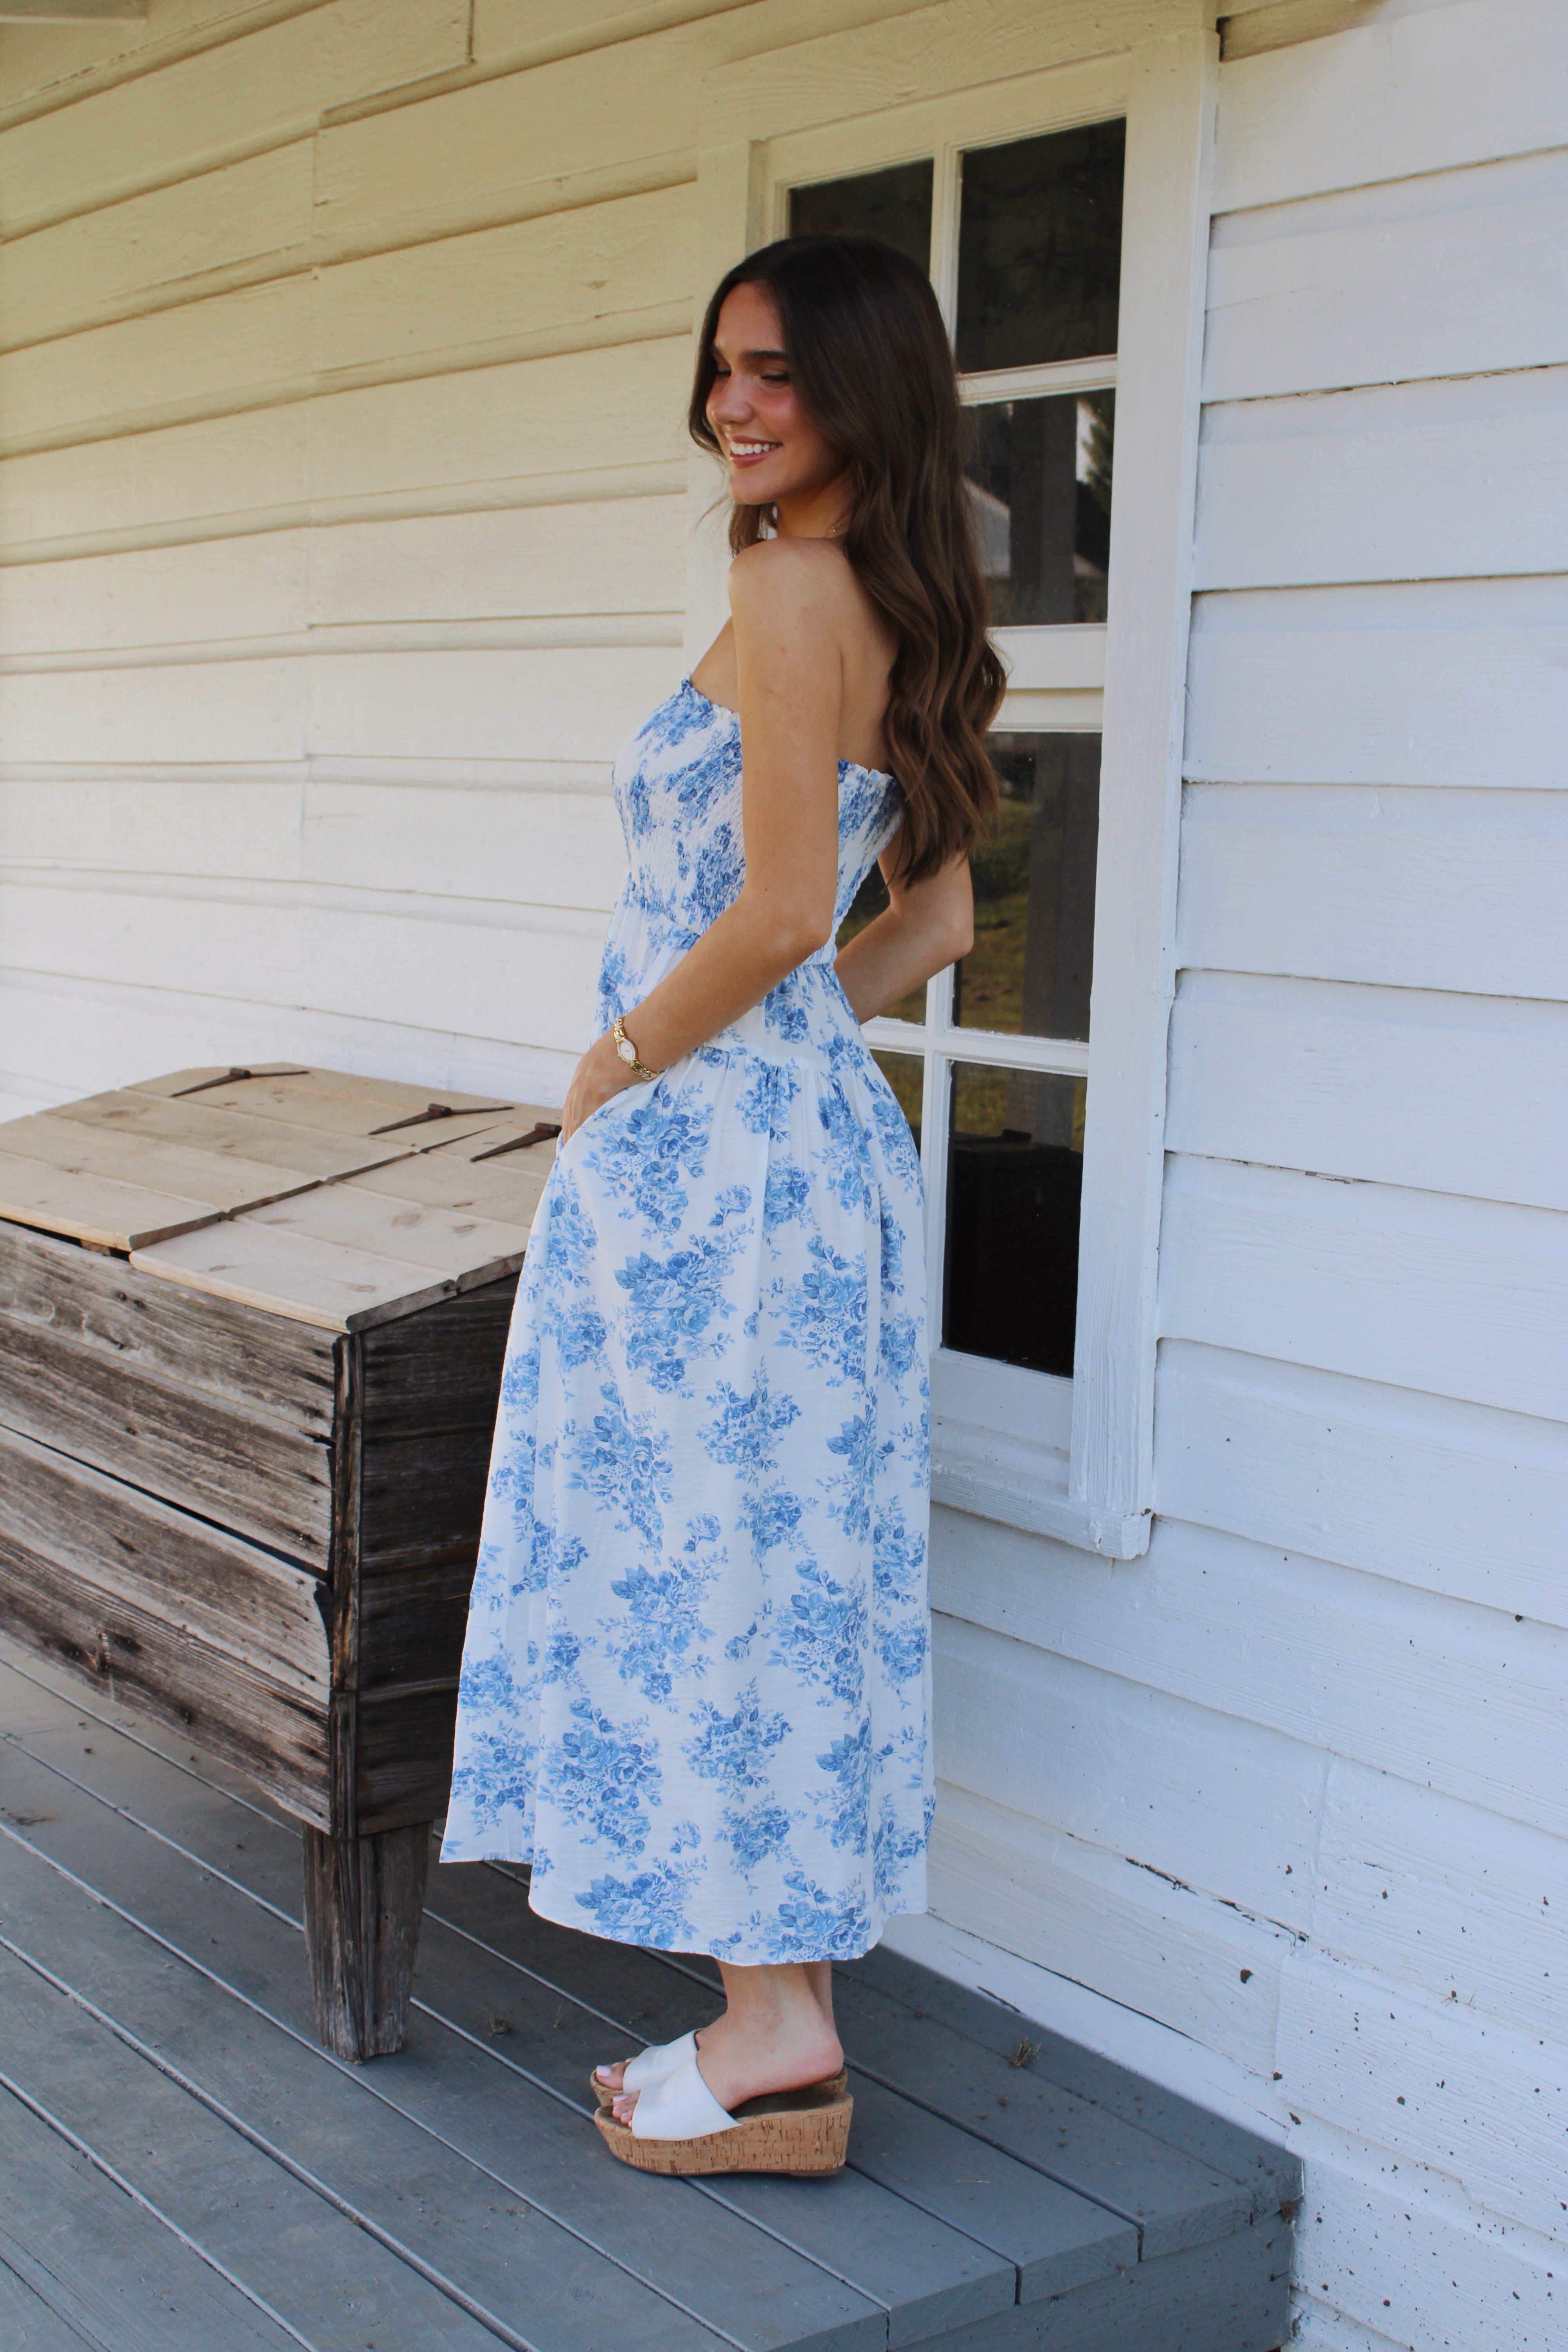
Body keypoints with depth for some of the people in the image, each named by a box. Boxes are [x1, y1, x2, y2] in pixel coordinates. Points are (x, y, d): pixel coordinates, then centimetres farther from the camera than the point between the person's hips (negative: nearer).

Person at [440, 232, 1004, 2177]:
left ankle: (779, 2039, 9)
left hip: (705, 1139, -9)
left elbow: (778, 911, -21)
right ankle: (787, 1986, 24)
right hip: (818, 1129, 9)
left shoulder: (787, 582, -14)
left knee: (708, 1553, -1)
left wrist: (614, 1066, -8)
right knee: (782, 1556, 13)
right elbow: (936, 917, 18)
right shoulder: (900, 608, 14)